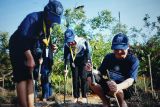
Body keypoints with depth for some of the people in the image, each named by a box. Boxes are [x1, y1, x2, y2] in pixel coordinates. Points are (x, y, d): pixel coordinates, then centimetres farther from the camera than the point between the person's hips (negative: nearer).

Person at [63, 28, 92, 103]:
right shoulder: (66, 45, -20)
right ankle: (76, 97, 7)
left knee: (83, 77, -9)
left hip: (83, 60, -2)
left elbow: (88, 51, -16)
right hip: (73, 61, 3)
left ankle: (84, 97, -2)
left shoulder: (82, 41, -29)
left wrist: (88, 61, -22)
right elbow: (66, 57, -11)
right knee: (75, 78, 0)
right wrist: (65, 68, -12)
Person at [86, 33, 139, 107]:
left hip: (124, 89, -5)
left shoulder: (133, 60, -12)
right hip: (109, 86, 5)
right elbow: (100, 72, 4)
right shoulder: (109, 57, 3)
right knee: (90, 78, -17)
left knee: (116, 90, -39)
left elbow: (131, 79, -26)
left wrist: (118, 87, -49)